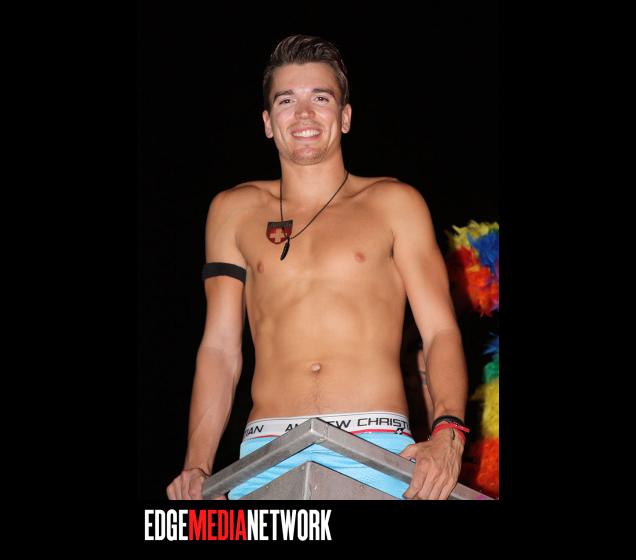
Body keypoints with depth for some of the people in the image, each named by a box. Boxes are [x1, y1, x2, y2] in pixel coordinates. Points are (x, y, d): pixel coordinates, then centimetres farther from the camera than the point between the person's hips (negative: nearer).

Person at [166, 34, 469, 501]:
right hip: (266, 456, 2)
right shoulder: (234, 211, 18)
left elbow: (441, 331, 5)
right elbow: (220, 347, 15)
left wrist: (448, 433, -14)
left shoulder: (393, 203, 13)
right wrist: (196, 466, 2)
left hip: (377, 450, -2)